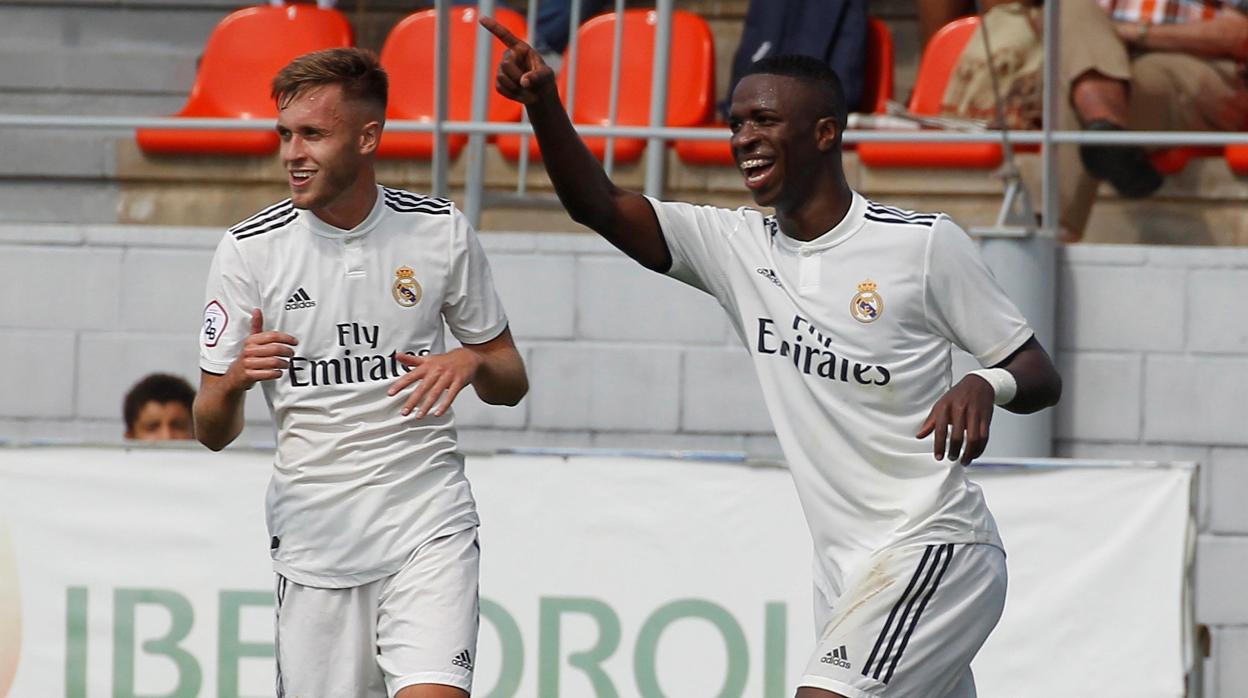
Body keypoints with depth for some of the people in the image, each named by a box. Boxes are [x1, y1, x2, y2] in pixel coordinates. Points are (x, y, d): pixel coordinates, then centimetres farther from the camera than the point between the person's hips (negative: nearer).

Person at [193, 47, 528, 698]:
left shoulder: (440, 231, 1)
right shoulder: (249, 249, -2)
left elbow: (510, 384, 11)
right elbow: (212, 432, 1)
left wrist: (472, 363, -11)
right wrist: (235, 380, -21)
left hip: (426, 522, -1)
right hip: (313, 538, 1)